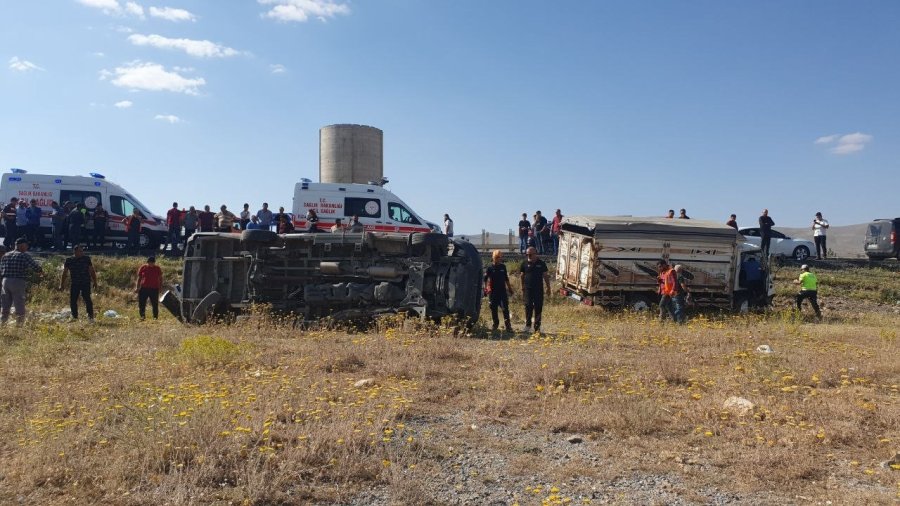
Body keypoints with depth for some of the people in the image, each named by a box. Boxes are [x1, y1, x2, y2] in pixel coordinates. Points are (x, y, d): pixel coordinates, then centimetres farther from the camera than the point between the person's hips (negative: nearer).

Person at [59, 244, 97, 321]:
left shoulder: (86, 259, 1)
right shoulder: (69, 260, 3)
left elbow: (92, 271, 6)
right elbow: (65, 273, 10)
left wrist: (94, 282, 4)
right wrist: (62, 284, 9)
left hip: (86, 283, -3)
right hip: (74, 283, 3)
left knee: (87, 299, -12)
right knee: (72, 300, 4)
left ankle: (90, 316, -8)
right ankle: (74, 317, 18)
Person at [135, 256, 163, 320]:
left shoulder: (157, 268, 5)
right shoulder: (143, 267, 4)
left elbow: (160, 278, 11)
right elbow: (139, 278, 8)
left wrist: (160, 286, 3)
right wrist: (137, 287, 2)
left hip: (154, 289, 0)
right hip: (144, 288, 0)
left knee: (155, 304, 3)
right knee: (141, 303, -1)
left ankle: (155, 317, 10)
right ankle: (142, 316, 5)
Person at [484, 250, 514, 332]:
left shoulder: (503, 266, 7)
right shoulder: (490, 267, -1)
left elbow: (506, 278, 17)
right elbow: (485, 279, -2)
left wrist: (510, 288, 18)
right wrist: (486, 287, -15)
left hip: (502, 290, 1)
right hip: (493, 291, -1)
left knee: (505, 308, -4)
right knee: (493, 308, 5)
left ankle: (508, 325, -1)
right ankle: (495, 324, 19)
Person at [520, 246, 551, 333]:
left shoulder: (541, 263, 3)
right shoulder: (525, 264, 2)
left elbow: (545, 276, 9)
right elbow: (522, 276, 8)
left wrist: (548, 287, 7)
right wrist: (522, 288, 7)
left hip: (539, 289, 1)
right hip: (528, 289, -1)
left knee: (538, 308, 3)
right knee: (528, 306, -4)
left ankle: (537, 327, 10)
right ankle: (528, 324, 13)